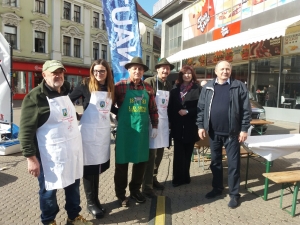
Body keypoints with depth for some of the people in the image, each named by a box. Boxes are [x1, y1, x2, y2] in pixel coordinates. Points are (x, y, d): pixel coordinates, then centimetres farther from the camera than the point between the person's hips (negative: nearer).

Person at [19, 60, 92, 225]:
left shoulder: (67, 93, 12)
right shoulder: (35, 97, -12)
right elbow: (26, 130, -15)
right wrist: (31, 157, -17)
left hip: (73, 150, 7)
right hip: (50, 154, -7)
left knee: (73, 185, 18)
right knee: (49, 189, 10)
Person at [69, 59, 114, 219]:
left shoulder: (110, 88, 7)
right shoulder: (86, 86, -7)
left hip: (104, 131, 5)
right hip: (89, 131, -5)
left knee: (98, 166, 13)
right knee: (89, 166, 4)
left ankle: (95, 199, 30)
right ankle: (91, 202, 19)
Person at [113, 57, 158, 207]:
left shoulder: (148, 88, 7)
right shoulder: (120, 86, -5)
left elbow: (153, 109, 11)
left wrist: (155, 126, 8)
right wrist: (118, 115, -5)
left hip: (142, 129, 4)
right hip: (125, 129, -4)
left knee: (141, 161, 12)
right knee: (122, 161, 6)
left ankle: (135, 190, 31)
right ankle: (120, 193, 22)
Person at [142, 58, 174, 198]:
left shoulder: (169, 85, 12)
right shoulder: (149, 82, -10)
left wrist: (168, 119, 14)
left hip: (164, 122, 7)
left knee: (159, 153, 15)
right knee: (151, 154, -2)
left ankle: (153, 178, 33)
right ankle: (147, 186, 10)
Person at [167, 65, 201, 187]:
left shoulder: (198, 88, -1)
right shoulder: (175, 88, 8)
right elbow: (171, 106, 8)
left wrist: (187, 111, -14)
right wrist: (172, 121, 2)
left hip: (191, 126, -1)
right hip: (178, 126, 2)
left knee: (187, 153, 8)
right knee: (178, 153, 1)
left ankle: (184, 176, 21)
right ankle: (178, 177, 11)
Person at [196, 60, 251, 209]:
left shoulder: (239, 86, -3)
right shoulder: (208, 87, 5)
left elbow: (246, 110, -4)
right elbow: (201, 108, 6)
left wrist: (244, 129, -7)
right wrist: (201, 126, 0)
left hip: (232, 132, -3)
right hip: (213, 132, 3)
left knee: (233, 164, 5)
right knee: (215, 161, 15)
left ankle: (234, 194, 19)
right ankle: (217, 188, 32)